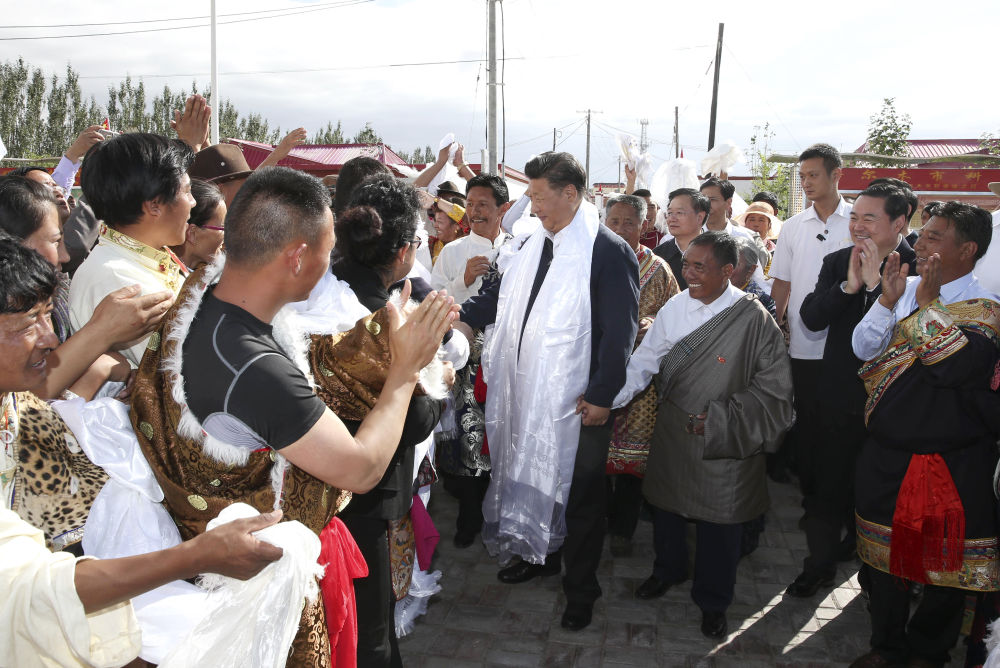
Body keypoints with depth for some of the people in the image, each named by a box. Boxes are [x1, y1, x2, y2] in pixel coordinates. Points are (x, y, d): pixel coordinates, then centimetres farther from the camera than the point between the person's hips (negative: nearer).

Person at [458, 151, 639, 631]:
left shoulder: (609, 251, -15)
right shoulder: (534, 244, 9)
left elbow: (619, 331, -16)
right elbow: (502, 294, 17)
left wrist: (602, 395, -17)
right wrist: (466, 318, 0)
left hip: (577, 400, -7)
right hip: (527, 391, 7)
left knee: (578, 492, 8)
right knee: (532, 476, 21)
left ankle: (581, 588, 26)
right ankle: (541, 555, 44)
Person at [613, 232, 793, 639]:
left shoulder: (752, 318, -15)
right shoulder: (675, 307, -3)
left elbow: (773, 384, -12)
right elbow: (645, 361, -2)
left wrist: (718, 420, -16)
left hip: (724, 442, -4)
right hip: (672, 433, 4)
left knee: (719, 522, 8)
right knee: (666, 503, 20)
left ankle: (713, 602, 32)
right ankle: (668, 568, 49)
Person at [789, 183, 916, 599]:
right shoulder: (837, 263, 1)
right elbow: (811, 318, -9)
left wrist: (876, 282, -27)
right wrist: (849, 285, -20)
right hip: (841, 395, 3)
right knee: (828, 482, 11)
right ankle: (820, 564, 27)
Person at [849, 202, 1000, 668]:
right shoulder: (905, 288, 3)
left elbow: (954, 367, -26)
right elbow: (863, 348, -2)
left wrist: (929, 303, -21)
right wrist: (888, 300, -14)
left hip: (952, 465, -4)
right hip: (886, 454, 5)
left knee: (944, 561, 10)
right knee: (881, 555, 16)